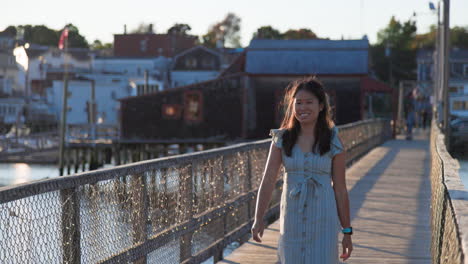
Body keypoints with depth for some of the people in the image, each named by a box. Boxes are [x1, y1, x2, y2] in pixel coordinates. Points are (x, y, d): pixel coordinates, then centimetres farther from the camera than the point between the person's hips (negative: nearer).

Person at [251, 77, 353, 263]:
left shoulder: (333, 143, -2)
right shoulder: (282, 139, 1)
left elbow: (340, 189, 0)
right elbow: (268, 180, -6)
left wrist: (347, 232, 2)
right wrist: (258, 219, -16)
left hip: (323, 221, -2)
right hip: (292, 219, 2)